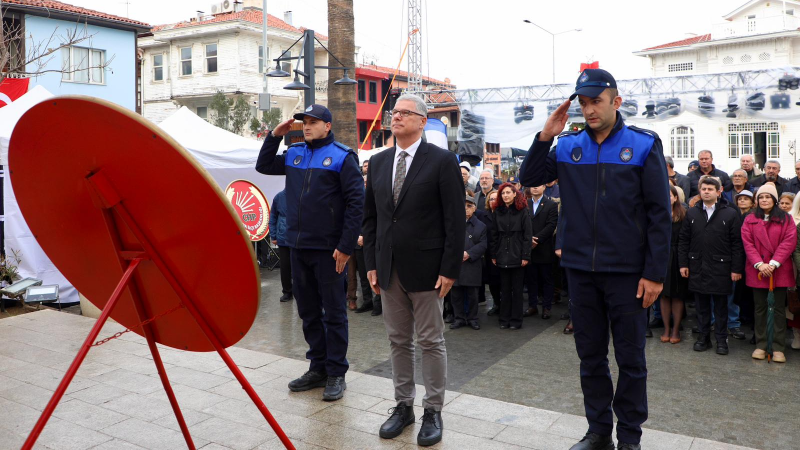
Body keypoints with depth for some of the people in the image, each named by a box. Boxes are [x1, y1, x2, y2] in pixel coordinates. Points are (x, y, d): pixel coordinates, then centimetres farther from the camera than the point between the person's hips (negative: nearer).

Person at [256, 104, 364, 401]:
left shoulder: (342, 156, -6)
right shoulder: (294, 154, 12)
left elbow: (356, 201, -11)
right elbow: (263, 166, 25)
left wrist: (346, 246, -16)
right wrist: (275, 136, 9)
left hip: (329, 249, -6)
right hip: (299, 246, 7)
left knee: (334, 312, 3)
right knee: (308, 311, 14)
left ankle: (336, 374, 14)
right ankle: (318, 367, 27)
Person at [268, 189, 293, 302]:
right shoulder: (279, 197, 2)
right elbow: (273, 217, 11)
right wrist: (273, 236, 8)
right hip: (282, 239, 3)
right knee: (285, 267, 10)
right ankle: (287, 292, 23)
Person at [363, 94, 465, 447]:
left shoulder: (442, 161, -7)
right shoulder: (378, 162, 9)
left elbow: (456, 220, -9)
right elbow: (370, 216, 12)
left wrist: (450, 269, -12)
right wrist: (372, 263, 6)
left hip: (426, 268, -5)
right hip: (389, 269, 5)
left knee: (431, 342, 6)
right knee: (399, 341, 14)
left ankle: (433, 411, 20)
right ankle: (403, 405, 27)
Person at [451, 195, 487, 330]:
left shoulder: (481, 226, 6)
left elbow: (483, 244, -3)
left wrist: (468, 253, -15)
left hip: (472, 265, -1)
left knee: (472, 294, 6)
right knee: (456, 293, 6)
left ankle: (472, 318, 19)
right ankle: (459, 318, 18)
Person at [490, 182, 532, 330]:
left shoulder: (523, 211, -2)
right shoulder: (497, 212, 9)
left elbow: (527, 235, -5)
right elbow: (494, 235, 9)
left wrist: (525, 256, -11)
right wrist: (493, 255, 4)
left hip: (517, 256, -3)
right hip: (502, 256, 3)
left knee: (517, 289, 4)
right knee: (505, 289, 7)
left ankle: (516, 320, 12)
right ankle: (504, 319, 14)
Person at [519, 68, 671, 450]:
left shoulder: (643, 144, -4)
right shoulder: (568, 146, 5)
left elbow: (659, 213, -6)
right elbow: (529, 178, 5)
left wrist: (655, 273, -10)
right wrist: (545, 136, -7)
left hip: (627, 271, -3)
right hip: (580, 269, 3)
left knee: (630, 358, 8)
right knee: (590, 355, 13)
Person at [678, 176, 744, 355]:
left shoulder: (731, 214, 0)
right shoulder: (692, 213, 9)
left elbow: (737, 243, -3)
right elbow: (683, 240, 9)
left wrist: (736, 269, -7)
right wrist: (683, 264, 2)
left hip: (720, 267, -2)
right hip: (697, 267, 3)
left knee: (720, 305, 7)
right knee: (701, 305, 9)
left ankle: (721, 339, 17)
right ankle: (703, 337, 20)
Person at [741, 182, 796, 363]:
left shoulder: (786, 219, 4)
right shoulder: (750, 220, 7)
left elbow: (789, 242, -6)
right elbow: (747, 243, -1)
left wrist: (774, 263, -16)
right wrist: (759, 264, -14)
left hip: (780, 271, -1)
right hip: (757, 271, 1)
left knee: (779, 308, 3)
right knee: (760, 308, 7)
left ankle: (778, 348, 8)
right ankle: (760, 346, 13)